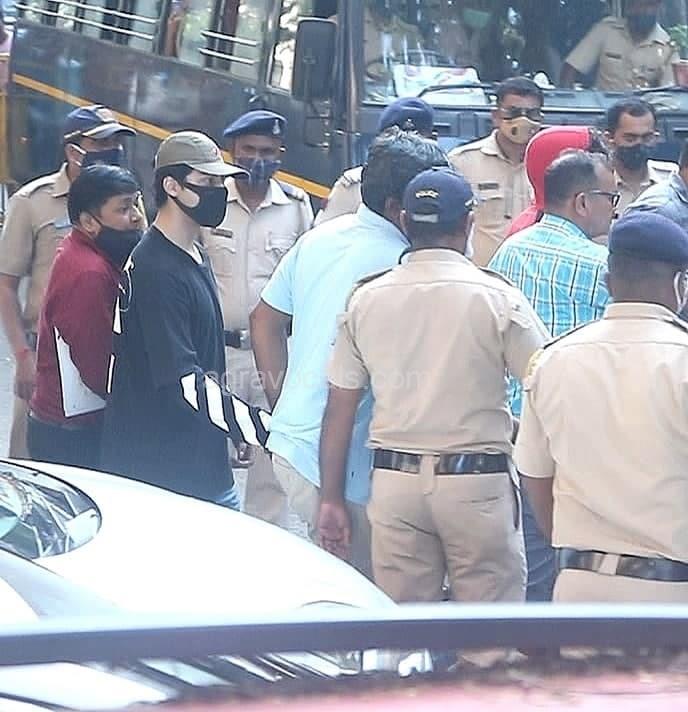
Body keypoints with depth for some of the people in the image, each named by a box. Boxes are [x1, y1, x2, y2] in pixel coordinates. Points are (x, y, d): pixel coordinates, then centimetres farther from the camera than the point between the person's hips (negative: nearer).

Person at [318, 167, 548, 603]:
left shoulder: (367, 298, 4)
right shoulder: (497, 297, -7)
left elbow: (340, 410, 6)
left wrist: (332, 499, 12)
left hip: (393, 480, 4)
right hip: (477, 483, -4)